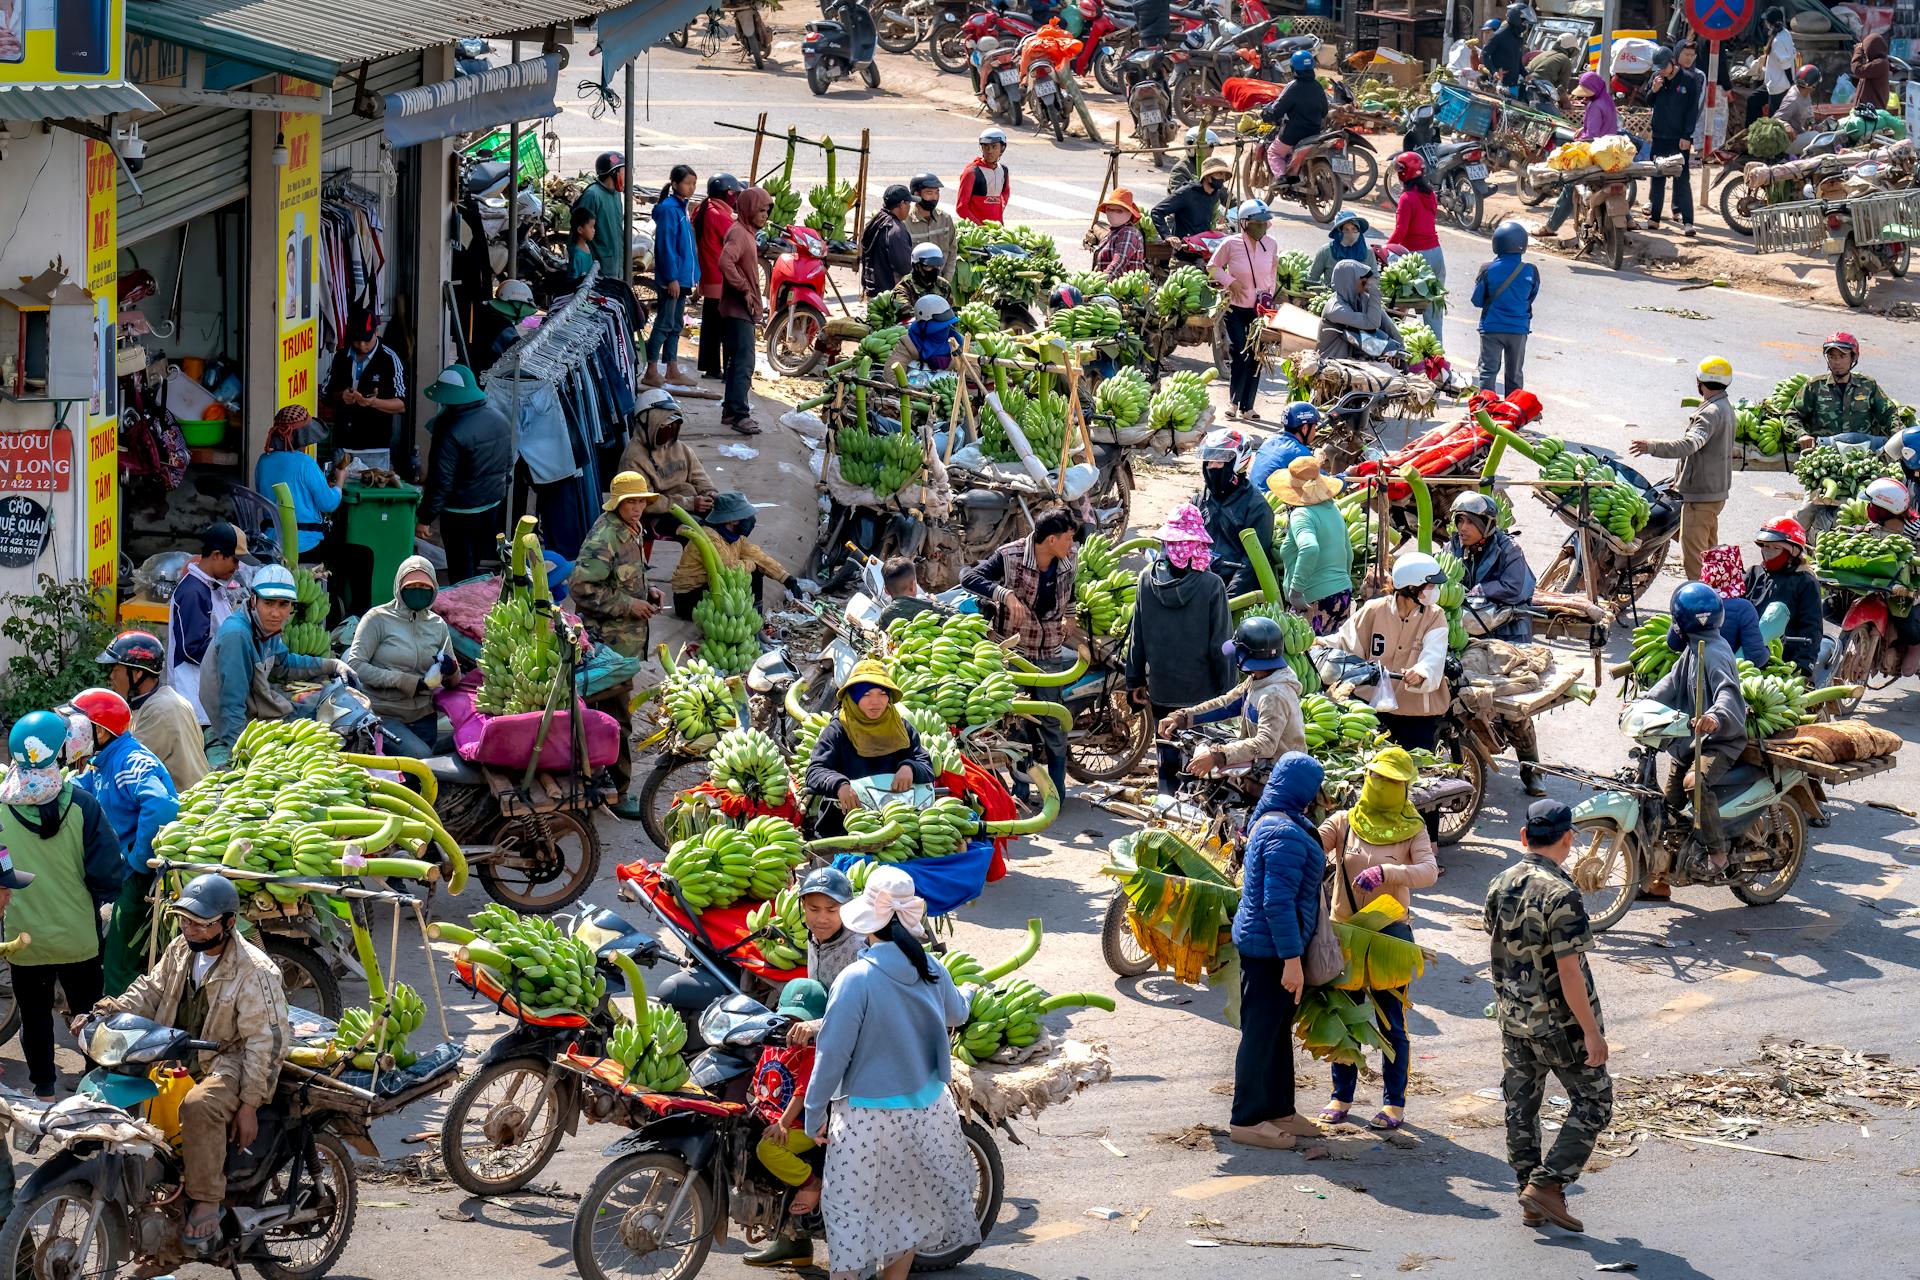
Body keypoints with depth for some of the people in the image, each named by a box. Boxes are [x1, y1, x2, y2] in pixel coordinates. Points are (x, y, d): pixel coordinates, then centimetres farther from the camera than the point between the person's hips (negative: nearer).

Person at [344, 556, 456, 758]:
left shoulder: (438, 625, 11)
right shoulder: (379, 618, -4)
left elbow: (453, 681, 17)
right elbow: (355, 665, -12)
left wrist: (451, 670, -9)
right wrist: (403, 681, -17)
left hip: (424, 718, 6)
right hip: (383, 716, -6)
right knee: (421, 757, -26)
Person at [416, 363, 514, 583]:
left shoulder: (451, 433, -25)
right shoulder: (500, 419, 0)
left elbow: (440, 481, -21)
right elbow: (509, 463, 13)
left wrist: (425, 518, -13)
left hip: (460, 513, -8)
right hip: (494, 507, 8)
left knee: (462, 575, 3)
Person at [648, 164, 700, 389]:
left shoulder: (682, 208, 14)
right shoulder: (669, 209, -14)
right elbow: (666, 246, -17)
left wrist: (694, 276, 15)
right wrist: (672, 278, -20)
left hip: (682, 278, 9)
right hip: (672, 278, -9)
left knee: (676, 326, 13)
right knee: (664, 324, -7)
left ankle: (672, 370, 18)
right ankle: (651, 372, -5)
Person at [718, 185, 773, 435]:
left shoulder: (747, 233, 16)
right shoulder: (738, 233, -15)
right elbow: (725, 262, -31)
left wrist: (756, 304, 18)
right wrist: (744, 290, -23)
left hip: (745, 310, 10)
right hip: (738, 310, -10)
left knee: (738, 362, 14)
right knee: (744, 362, -12)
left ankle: (730, 410, 19)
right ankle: (740, 414, -13)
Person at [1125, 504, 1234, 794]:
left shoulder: (1148, 580, -4)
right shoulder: (1211, 586, -14)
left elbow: (1136, 636, 3)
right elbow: (1220, 645, -10)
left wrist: (1135, 681, 14)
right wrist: (1226, 691, -1)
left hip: (1161, 691, 3)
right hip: (1202, 691, -3)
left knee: (1168, 761, 12)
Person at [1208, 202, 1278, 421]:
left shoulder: (1271, 245, -1)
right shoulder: (1231, 244, -12)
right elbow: (1213, 267, 0)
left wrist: (1269, 296, 7)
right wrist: (1230, 281, -14)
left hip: (1260, 309, 4)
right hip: (1236, 307, -4)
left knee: (1256, 358, 4)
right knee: (1240, 357, -10)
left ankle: (1247, 407, 12)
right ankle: (1234, 401, 8)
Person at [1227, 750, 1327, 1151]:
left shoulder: (1269, 822, 11)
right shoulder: (1286, 833, -22)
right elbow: (1278, 902, -25)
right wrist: (1292, 958, -23)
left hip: (1266, 945, 10)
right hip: (1270, 948, -10)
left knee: (1278, 1030, 18)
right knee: (1261, 1032, -2)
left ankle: (1278, 1110, 28)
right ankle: (1247, 1119, 5)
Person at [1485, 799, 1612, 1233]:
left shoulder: (1499, 886, 1)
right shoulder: (1560, 895, -21)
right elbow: (1568, 971, -22)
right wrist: (1591, 1031, -16)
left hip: (1512, 1015, 7)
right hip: (1558, 1019, -7)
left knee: (1520, 1103, 13)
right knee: (1592, 1101, 5)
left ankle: (1531, 1201, 18)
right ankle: (1547, 1184, -3)